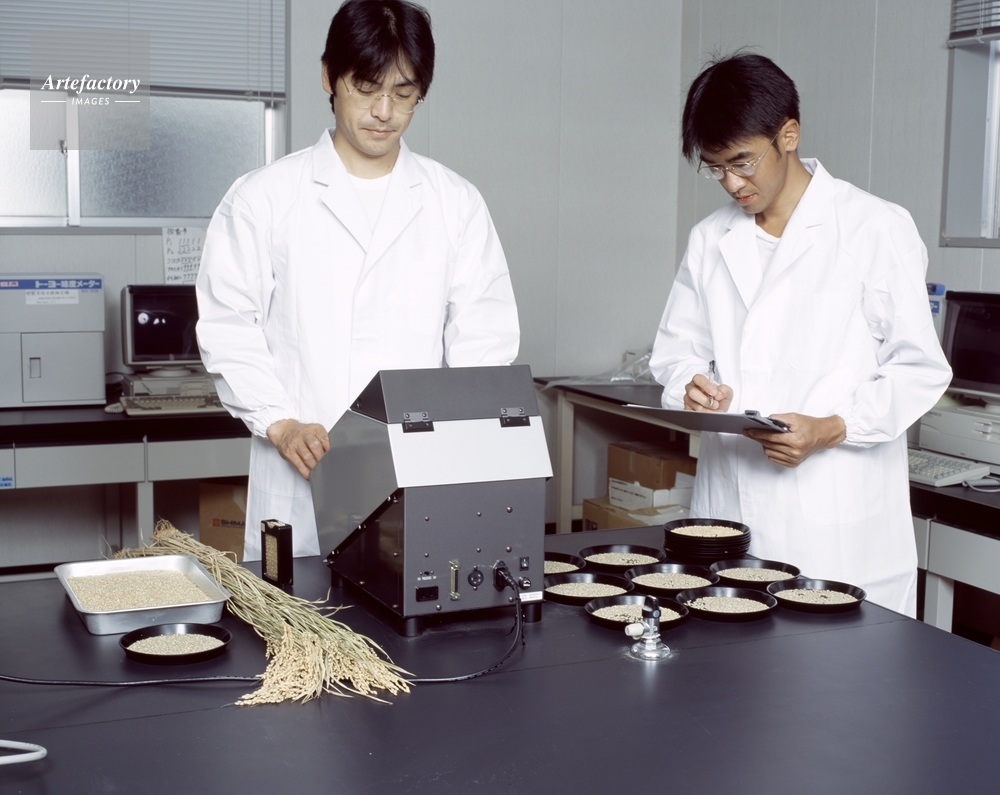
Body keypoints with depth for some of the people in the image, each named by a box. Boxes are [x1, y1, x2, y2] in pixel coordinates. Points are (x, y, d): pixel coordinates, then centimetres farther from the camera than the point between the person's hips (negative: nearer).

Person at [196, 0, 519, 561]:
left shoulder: (458, 204, 10)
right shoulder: (264, 199, 5)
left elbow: (485, 338, 6)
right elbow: (230, 328, 2)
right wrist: (281, 425, -11)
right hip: (302, 477, -1)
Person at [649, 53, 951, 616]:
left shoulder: (877, 229, -2)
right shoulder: (711, 240, 13)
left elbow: (921, 370, -3)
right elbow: (678, 349, 18)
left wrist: (829, 430, -16)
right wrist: (691, 385, -5)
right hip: (729, 506, 4)